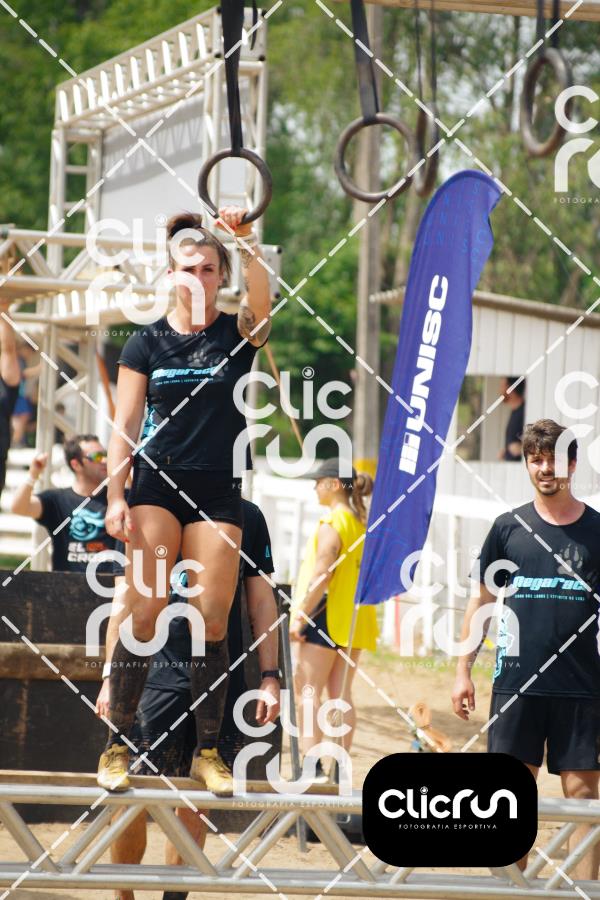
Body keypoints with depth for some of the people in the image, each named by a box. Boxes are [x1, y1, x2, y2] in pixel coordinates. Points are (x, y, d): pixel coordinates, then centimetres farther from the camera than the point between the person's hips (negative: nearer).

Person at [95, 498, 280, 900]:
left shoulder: (246, 516, 9)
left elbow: (262, 602, 13)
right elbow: (124, 603, 6)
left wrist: (271, 677, 7)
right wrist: (111, 677, 0)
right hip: (158, 675, -2)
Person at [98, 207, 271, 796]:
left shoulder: (238, 333, 5)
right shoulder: (147, 343, 6)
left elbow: (262, 298, -19)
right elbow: (125, 427, 4)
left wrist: (245, 238, -31)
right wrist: (115, 497, -5)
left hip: (219, 492, 0)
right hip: (156, 484, 0)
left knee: (212, 620, -4)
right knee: (143, 613, -10)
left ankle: (208, 752, 4)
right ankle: (117, 746, -6)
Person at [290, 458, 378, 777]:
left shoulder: (331, 524, -12)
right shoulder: (363, 523, 14)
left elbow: (322, 574, -18)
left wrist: (300, 616, -17)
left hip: (327, 614, -8)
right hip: (354, 619, 8)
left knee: (309, 691, -7)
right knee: (341, 693, 8)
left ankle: (311, 765, -15)